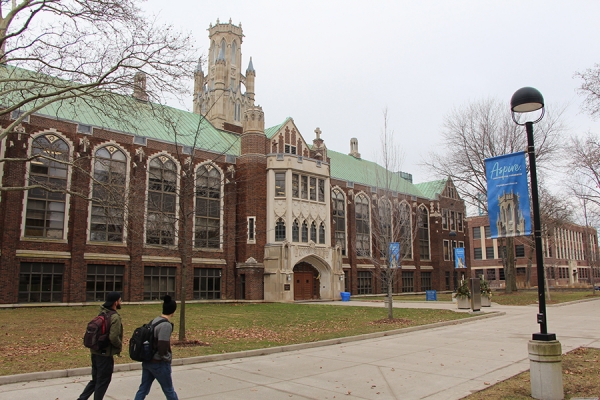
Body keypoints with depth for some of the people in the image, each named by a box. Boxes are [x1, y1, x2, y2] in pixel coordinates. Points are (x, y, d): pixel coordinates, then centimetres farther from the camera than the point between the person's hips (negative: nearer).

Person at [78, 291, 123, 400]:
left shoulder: (102, 314, 8)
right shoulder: (115, 317, -18)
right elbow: (113, 337, -26)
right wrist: (120, 346, -9)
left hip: (95, 352, 8)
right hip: (106, 354, -8)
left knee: (95, 380, 21)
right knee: (103, 382, 7)